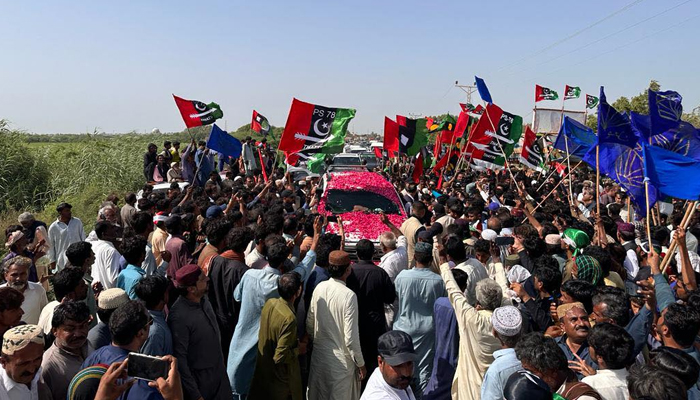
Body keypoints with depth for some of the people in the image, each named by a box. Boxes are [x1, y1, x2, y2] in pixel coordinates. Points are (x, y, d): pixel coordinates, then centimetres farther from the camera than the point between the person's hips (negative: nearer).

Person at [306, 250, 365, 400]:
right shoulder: (349, 295, -24)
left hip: (319, 355, 5)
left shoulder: (319, 288, -7)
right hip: (341, 360, -5)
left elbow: (310, 322, 3)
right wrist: (361, 364, -8)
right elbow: (351, 337, -21)